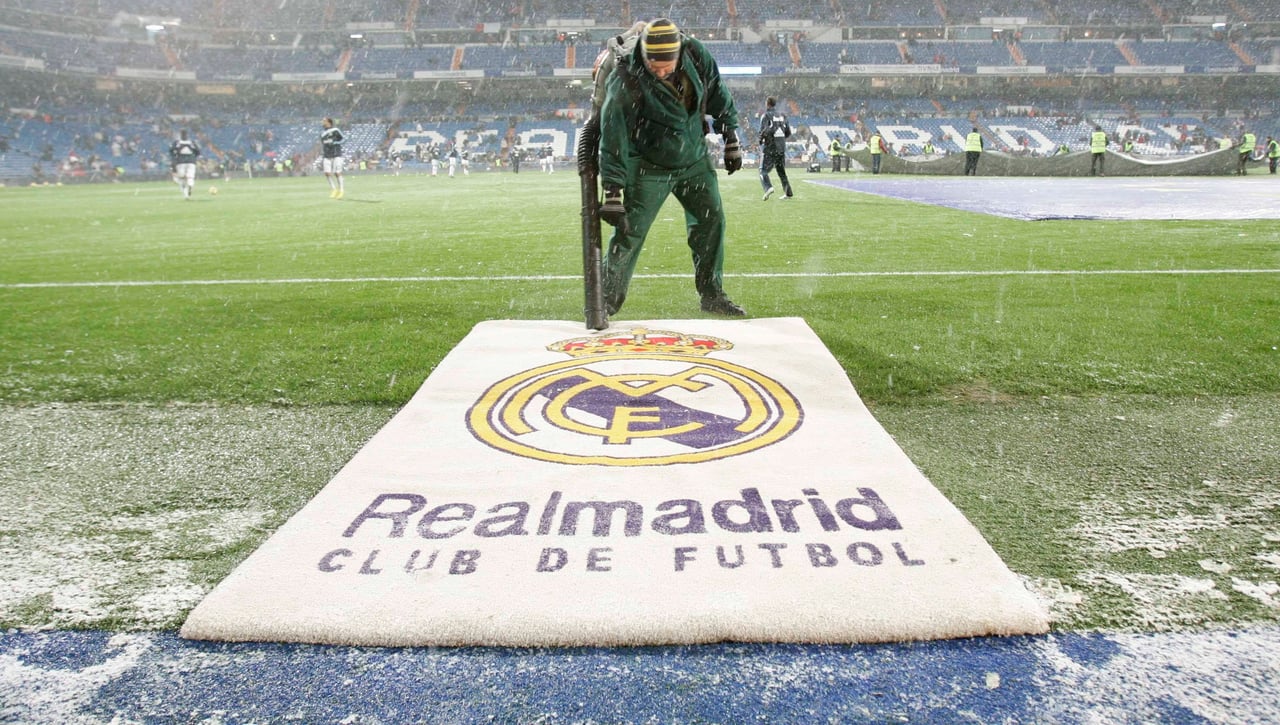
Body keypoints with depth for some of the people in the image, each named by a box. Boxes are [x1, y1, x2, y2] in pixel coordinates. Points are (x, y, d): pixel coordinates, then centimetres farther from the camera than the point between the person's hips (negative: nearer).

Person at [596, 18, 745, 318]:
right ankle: (609, 299, 8)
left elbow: (717, 94, 4)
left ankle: (712, 295, 17)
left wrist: (731, 141, 9)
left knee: (712, 220, 4)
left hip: (695, 159, 5)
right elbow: (613, 141, -25)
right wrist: (612, 195, -27)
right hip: (648, 167, -4)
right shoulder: (624, 82, -25)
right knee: (629, 232, -7)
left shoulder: (696, 54, -13)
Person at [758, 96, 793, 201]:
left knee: (763, 171, 0)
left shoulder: (766, 115, -6)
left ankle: (768, 188, -24)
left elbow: (764, 130, -19)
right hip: (781, 147, 5)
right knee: (782, 172, 15)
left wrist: (760, 139, -1)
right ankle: (788, 193, 15)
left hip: (769, 147, -5)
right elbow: (788, 133, 10)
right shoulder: (782, 115, 11)